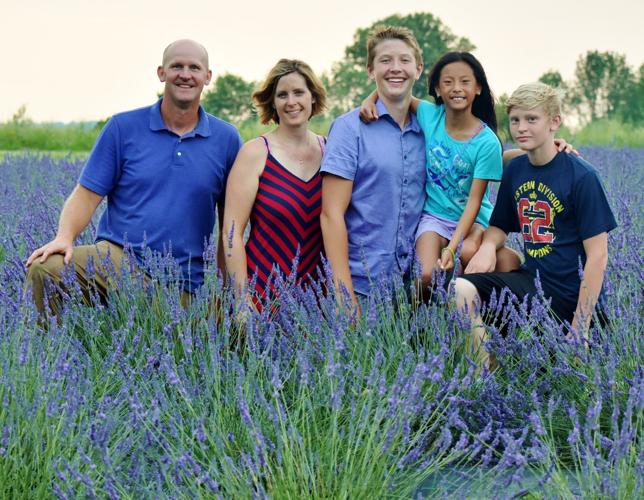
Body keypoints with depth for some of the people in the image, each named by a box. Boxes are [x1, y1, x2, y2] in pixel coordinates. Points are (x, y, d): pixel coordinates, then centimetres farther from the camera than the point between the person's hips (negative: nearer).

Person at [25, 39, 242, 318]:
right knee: (44, 269, -26)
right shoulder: (123, 127, 5)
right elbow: (87, 194, 1)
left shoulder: (227, 139, 7)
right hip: (115, 257, -1)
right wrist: (64, 237, -18)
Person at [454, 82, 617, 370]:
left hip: (564, 294, -6)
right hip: (529, 280, 6)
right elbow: (500, 226, 20)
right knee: (460, 289, -21)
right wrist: (488, 245, -7)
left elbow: (597, 255, -12)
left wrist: (580, 329, -16)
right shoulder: (515, 170, 8)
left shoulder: (581, 176, -10)